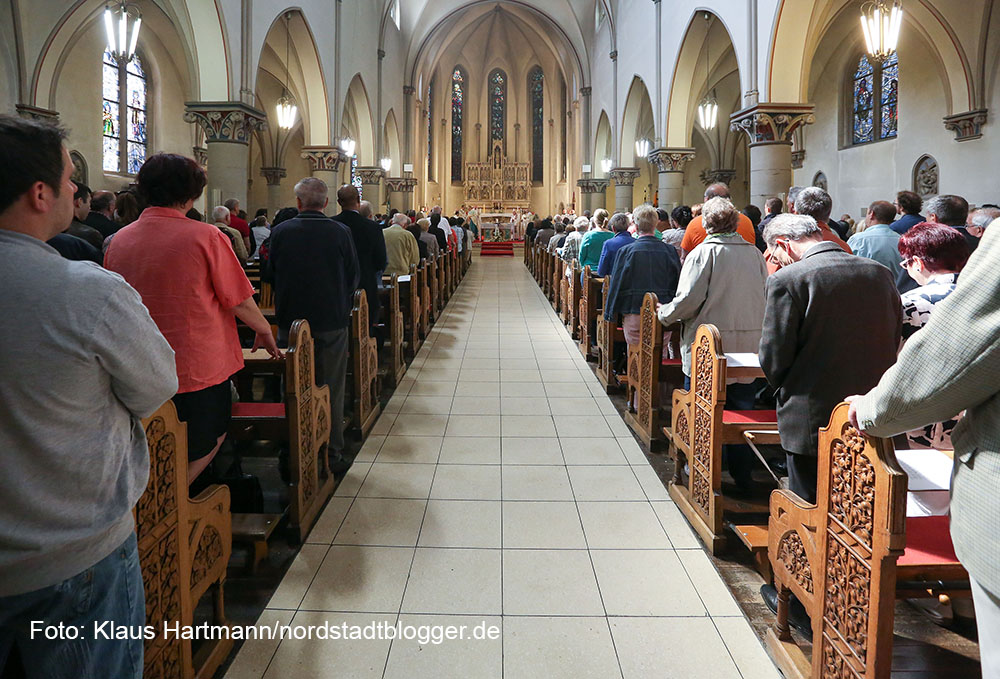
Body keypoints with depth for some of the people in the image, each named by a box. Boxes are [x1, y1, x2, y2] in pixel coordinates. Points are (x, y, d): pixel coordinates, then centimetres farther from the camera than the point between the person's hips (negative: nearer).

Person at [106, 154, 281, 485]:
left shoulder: (118, 240, 0)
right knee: (199, 455, 13)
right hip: (200, 367, -5)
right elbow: (240, 302, -10)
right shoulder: (206, 236, -14)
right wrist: (265, 332, 10)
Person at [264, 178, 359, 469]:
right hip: (332, 322, -1)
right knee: (332, 390, 8)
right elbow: (354, 275, -1)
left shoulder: (280, 232, -5)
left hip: (290, 322, 1)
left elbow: (270, 275, 3)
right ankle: (332, 454, 14)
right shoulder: (341, 232, -8)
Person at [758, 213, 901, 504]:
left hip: (812, 423, -6)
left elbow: (774, 359, -12)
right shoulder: (880, 272, 4)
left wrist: (783, 387, 8)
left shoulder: (786, 279, -14)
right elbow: (894, 337, 12)